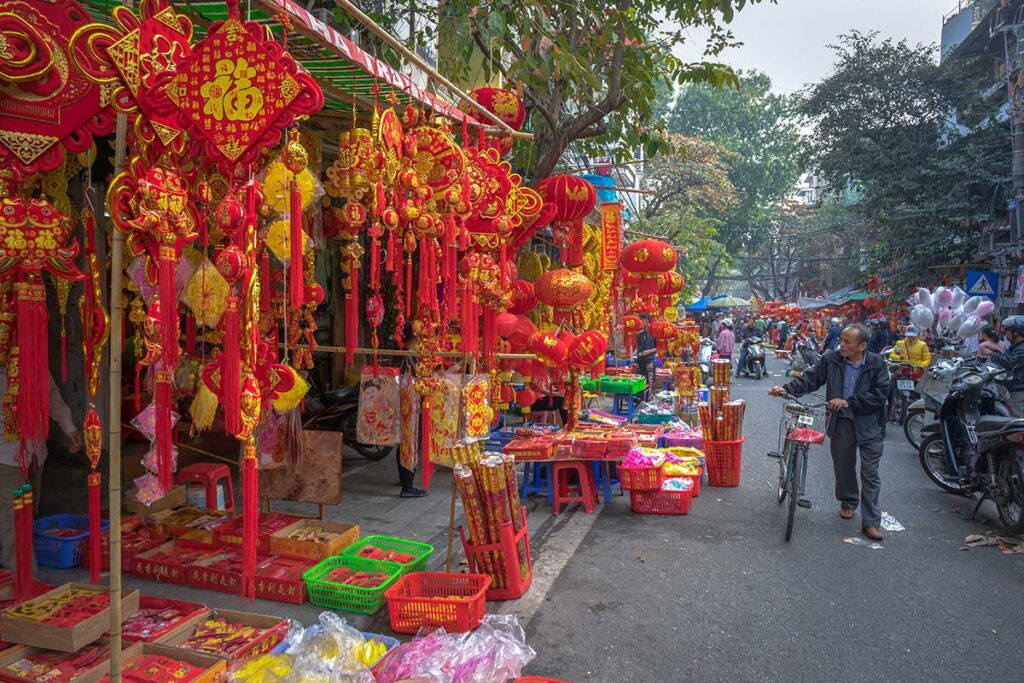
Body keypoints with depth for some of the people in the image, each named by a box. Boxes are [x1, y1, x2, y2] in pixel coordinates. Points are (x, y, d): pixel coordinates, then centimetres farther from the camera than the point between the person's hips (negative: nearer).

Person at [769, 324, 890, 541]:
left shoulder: (877, 364, -8)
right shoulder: (831, 360, -3)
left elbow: (880, 395, -13)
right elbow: (810, 379, -1)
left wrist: (848, 402, -20)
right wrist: (787, 389, -15)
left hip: (869, 425, -2)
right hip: (841, 422, 2)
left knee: (870, 474, 1)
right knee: (843, 466, 15)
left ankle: (871, 521, 7)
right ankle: (848, 502, 40)